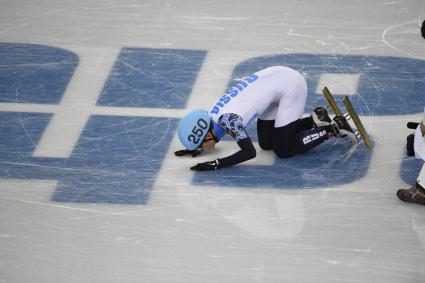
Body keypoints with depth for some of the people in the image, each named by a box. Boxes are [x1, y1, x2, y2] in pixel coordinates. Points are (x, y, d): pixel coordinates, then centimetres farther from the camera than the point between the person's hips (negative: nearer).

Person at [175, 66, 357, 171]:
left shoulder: (228, 119, -27)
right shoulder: (213, 116, -3)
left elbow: (249, 152, -28)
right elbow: (213, 135, 20)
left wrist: (217, 164, -27)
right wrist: (197, 148, 3)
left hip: (291, 84, -9)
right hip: (275, 78, 9)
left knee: (283, 150, -4)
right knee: (266, 144, 12)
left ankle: (333, 128, 6)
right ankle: (314, 120, 20)